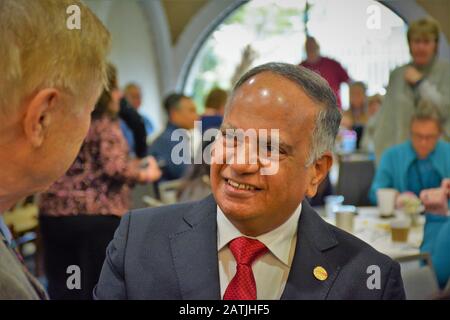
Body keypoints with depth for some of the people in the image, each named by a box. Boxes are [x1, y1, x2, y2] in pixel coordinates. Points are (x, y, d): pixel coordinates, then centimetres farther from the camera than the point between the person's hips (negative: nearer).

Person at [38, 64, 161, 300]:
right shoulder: (105, 123, -7)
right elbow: (115, 168, -17)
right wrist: (147, 174, 0)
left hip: (54, 213, 6)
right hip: (99, 215, -6)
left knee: (61, 291, 7)